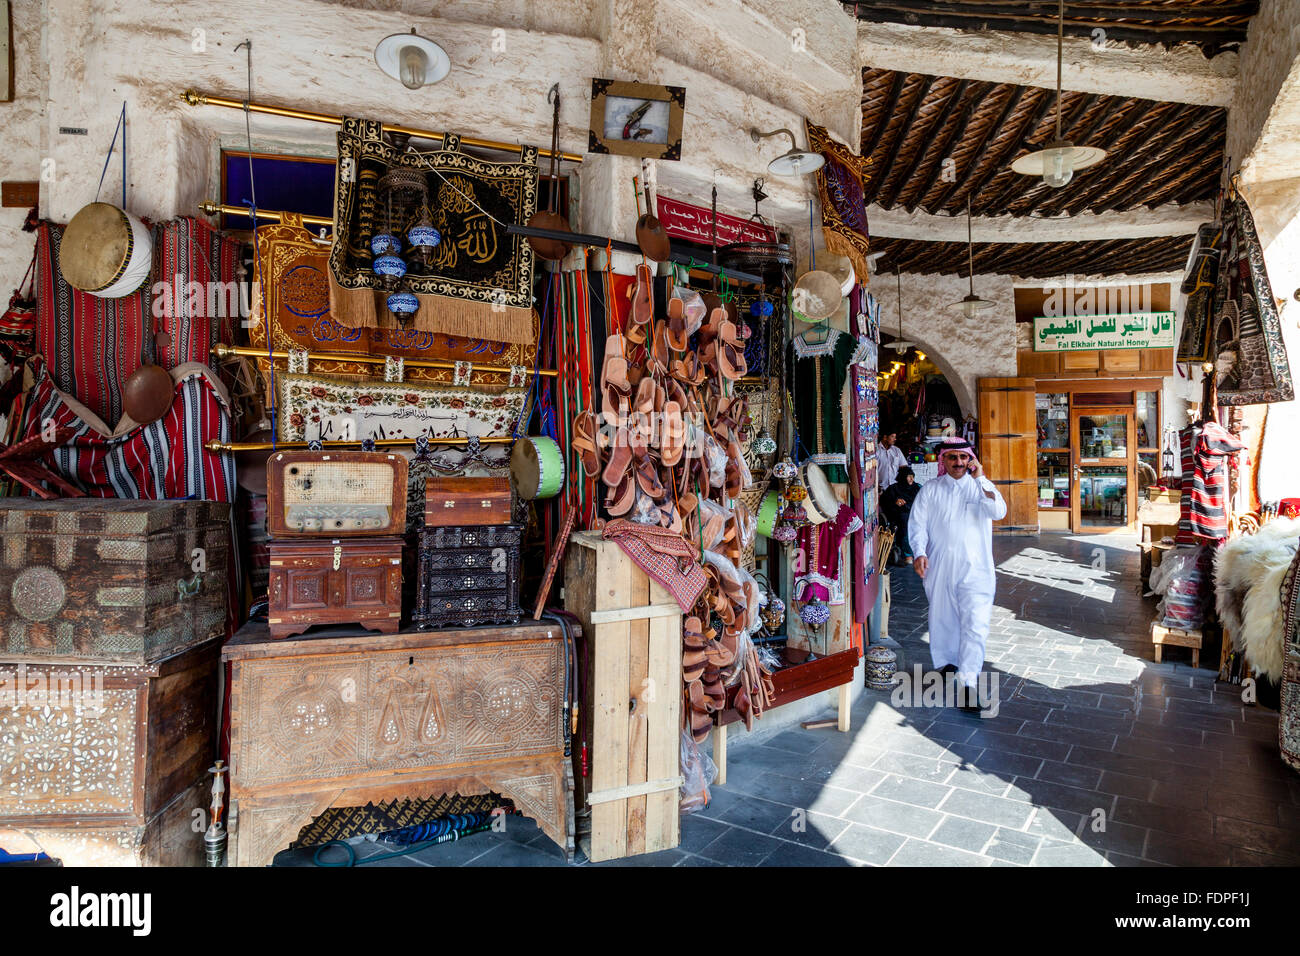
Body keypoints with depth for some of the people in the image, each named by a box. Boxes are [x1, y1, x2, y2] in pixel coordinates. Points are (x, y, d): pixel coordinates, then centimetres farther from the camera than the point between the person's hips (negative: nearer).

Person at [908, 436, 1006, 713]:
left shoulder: (982, 486, 7)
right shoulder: (930, 490, 7)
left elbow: (998, 512, -12)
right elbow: (917, 523, 3)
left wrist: (980, 478, -14)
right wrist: (919, 553, -11)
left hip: (976, 568, -1)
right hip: (940, 566, 1)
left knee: (976, 624, -11)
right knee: (943, 619, 12)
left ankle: (968, 684, -12)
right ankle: (947, 662, 35)